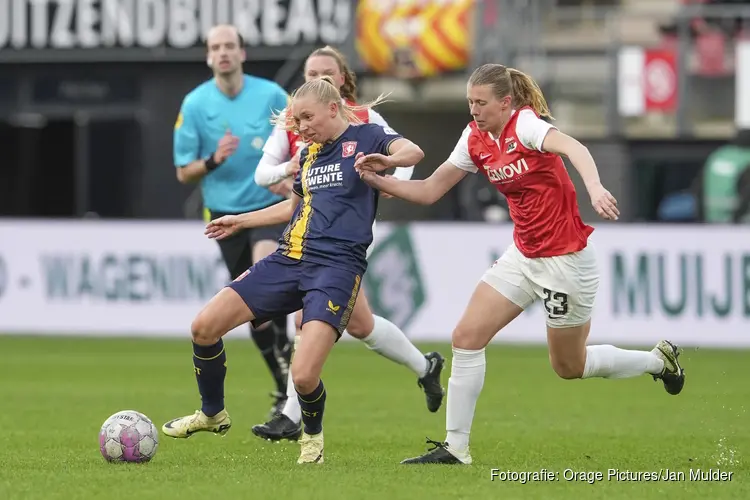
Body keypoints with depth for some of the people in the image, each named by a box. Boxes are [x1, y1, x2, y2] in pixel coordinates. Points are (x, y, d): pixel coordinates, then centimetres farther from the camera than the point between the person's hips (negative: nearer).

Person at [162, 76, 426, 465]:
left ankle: (313, 434, 14)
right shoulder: (309, 153, 19)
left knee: (303, 376, -21)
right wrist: (240, 222, 39)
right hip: (289, 259, 7)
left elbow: (412, 151, -22)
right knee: (204, 327, -1)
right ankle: (213, 414, 23)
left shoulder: (364, 137, -2)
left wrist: (384, 160, -43)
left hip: (336, 266, -7)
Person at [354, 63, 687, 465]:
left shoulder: (525, 124, -20)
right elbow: (429, 191, 7)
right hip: (523, 255, 7)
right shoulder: (475, 139, 1)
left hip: (566, 259, -7)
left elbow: (573, 148, -40)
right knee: (466, 336, -7)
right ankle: (455, 448, 0)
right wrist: (378, 181, -8)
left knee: (568, 366, 9)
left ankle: (658, 359, 34)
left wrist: (594, 187, -60)